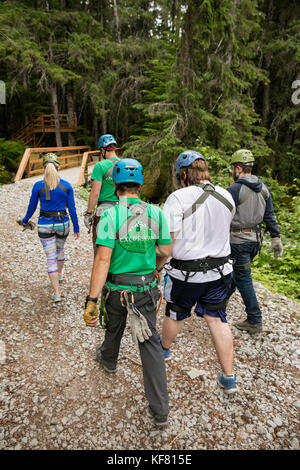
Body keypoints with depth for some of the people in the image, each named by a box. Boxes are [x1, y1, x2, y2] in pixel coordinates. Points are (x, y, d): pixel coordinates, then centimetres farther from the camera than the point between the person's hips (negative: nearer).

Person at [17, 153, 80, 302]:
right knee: (60, 248, 28)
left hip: (45, 225, -1)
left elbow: (31, 207, 2)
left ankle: (57, 293, 1)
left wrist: (25, 220, 21)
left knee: (51, 258, 3)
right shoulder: (66, 186, -6)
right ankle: (59, 274, 52)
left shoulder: (38, 186, -8)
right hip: (62, 224, 2)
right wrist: (76, 228, 5)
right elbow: (72, 209, -4)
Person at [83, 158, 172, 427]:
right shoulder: (156, 213, -6)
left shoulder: (111, 215, -17)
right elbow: (166, 252, 0)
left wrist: (91, 301, -21)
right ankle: (160, 410, 9)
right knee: (149, 342, 8)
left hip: (116, 288, -1)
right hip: (146, 288, 2)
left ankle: (109, 359, 59)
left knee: (114, 326, 27)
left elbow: (103, 259, -23)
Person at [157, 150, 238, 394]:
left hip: (187, 273, -4)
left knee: (176, 315, 20)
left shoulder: (179, 197, -20)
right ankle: (229, 378, 22)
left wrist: (156, 267, -6)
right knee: (217, 319, 15)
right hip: (220, 269, 5)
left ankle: (164, 348, 48)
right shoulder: (227, 196, 0)